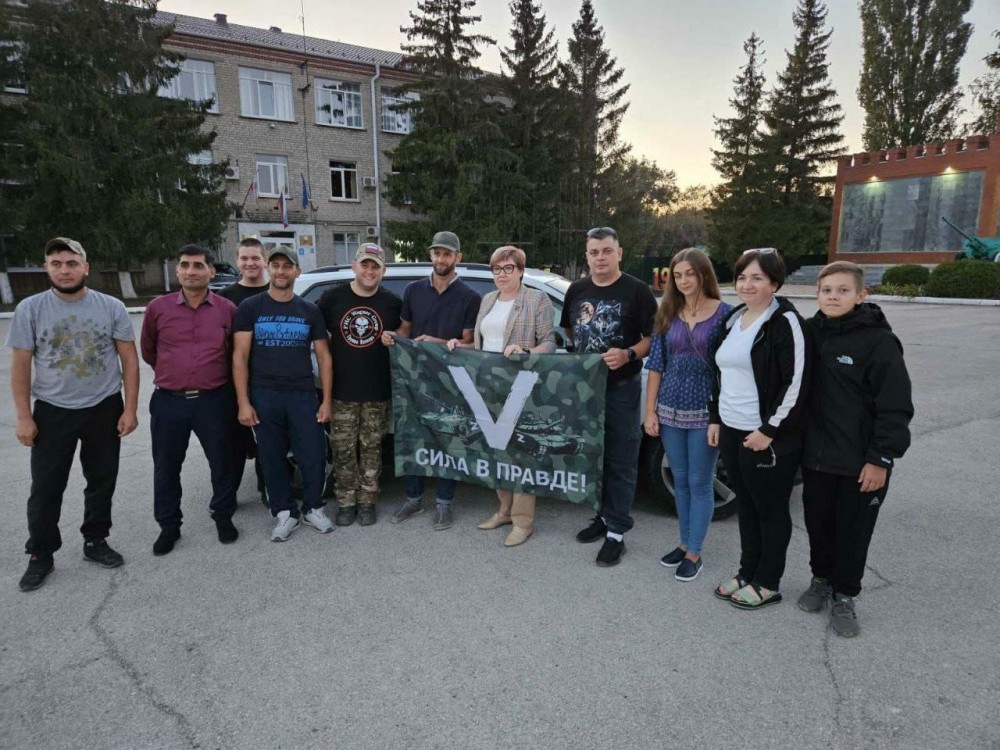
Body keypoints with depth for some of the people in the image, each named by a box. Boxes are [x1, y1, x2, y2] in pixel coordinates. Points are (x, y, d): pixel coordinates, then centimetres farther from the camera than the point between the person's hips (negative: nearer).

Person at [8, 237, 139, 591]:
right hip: (52, 411, 0)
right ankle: (41, 555, 24)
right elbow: (20, 366, -2)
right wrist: (24, 416, -6)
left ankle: (95, 541, 31)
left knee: (102, 482, 13)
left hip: (104, 409, 1)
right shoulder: (30, 309, -5)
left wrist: (130, 409, -6)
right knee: (45, 487, 7)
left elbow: (129, 359, -2)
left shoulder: (112, 307, -5)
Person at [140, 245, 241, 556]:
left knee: (223, 462, 9)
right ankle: (169, 525, 29)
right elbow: (148, 351, 15)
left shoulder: (227, 309, -1)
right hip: (168, 402, 1)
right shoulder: (158, 308, 1)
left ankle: (223, 516, 30)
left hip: (214, 401, -1)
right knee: (166, 467, 12)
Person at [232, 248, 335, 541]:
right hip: (264, 396, -1)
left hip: (303, 395, 1)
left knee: (314, 456, 0)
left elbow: (323, 357, 8)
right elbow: (240, 357, -1)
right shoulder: (250, 308, 3)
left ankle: (314, 509, 21)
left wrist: (327, 400, 1)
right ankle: (285, 513, 22)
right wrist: (243, 402, -8)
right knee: (272, 459, 7)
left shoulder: (310, 311, 9)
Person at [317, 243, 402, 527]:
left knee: (371, 449, 8)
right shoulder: (332, 297, 1)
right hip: (341, 389, 0)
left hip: (378, 391, 0)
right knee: (343, 449, 6)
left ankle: (367, 502, 22)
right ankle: (346, 502, 20)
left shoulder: (393, 302, 2)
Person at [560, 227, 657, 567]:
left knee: (621, 462, 1)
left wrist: (628, 354, -23)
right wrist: (577, 357, 7)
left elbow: (653, 338, -6)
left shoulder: (637, 290, -6)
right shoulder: (577, 290, 9)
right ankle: (602, 515, 32)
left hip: (622, 387, -5)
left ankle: (616, 533, 10)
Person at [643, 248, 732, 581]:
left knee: (700, 483, 5)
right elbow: (656, 366, 6)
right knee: (680, 481, 14)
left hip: (706, 411, -4)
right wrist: (650, 410, 2)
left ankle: (694, 553, 18)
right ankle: (685, 543, 30)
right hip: (670, 410, 4)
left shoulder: (725, 313, -5)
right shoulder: (667, 315, 5)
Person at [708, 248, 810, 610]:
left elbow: (795, 383, -17)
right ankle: (747, 572, 31)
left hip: (766, 437, -7)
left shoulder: (784, 322, -13)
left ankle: (767, 584, 22)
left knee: (770, 509, 7)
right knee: (745, 505, 17)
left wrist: (769, 430, -18)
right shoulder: (734, 319, 11)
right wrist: (715, 418, 13)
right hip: (731, 430, 7)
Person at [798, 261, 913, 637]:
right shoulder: (810, 332, 2)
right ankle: (821, 579, 37)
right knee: (818, 522, 16)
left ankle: (844, 596, 27)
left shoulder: (878, 340, -13)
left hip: (861, 461, -4)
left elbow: (895, 406, -13)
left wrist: (881, 458, -15)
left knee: (853, 530, 10)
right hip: (815, 455, 4)